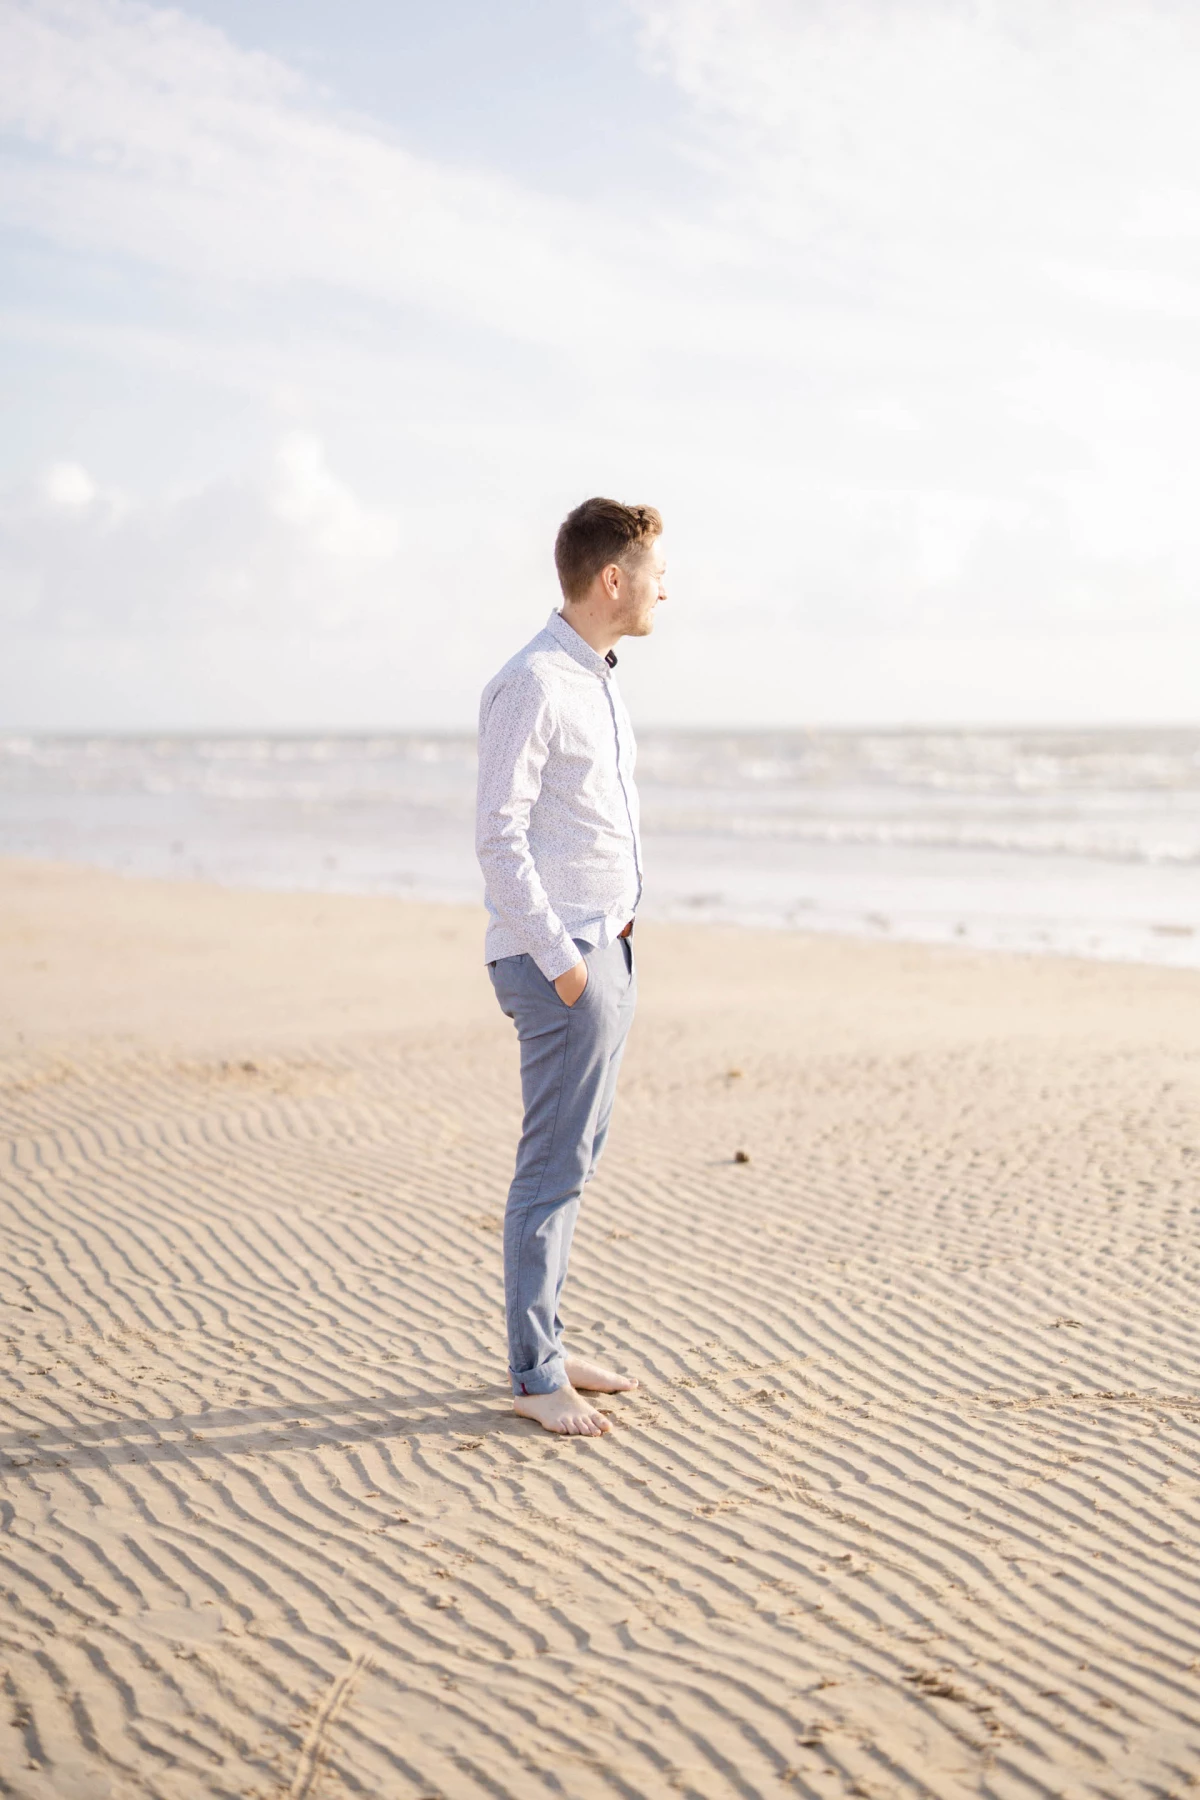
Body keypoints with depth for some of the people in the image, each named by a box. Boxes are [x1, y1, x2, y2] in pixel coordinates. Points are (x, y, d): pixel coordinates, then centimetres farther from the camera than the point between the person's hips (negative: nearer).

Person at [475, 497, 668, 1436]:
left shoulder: (599, 681, 16)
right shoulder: (532, 684, -15)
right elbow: (500, 836, -19)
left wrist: (613, 946, 17)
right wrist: (560, 961, -19)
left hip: (605, 951, 10)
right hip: (559, 959, -9)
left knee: (575, 1156, 14)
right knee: (555, 1166, -4)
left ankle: (545, 1345, 23)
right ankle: (535, 1375, 4)